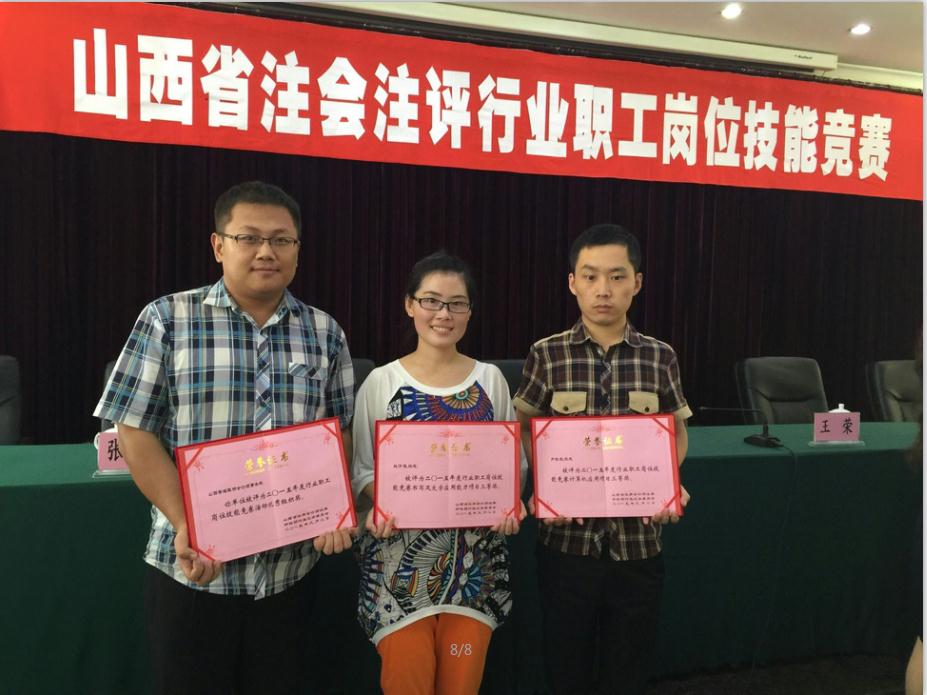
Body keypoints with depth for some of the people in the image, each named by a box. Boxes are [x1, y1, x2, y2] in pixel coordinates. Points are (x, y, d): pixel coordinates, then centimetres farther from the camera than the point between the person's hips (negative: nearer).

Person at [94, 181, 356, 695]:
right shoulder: (168, 319, -4)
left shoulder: (325, 333, 4)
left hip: (290, 569, 3)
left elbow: (339, 435, 8)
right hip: (192, 569, -2)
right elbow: (135, 431, -5)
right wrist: (185, 526, -15)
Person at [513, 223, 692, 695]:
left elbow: (677, 434, 10)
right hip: (567, 540, -1)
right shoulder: (546, 355, -6)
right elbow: (524, 431, 3)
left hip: (637, 543, 1)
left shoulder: (660, 358, -1)